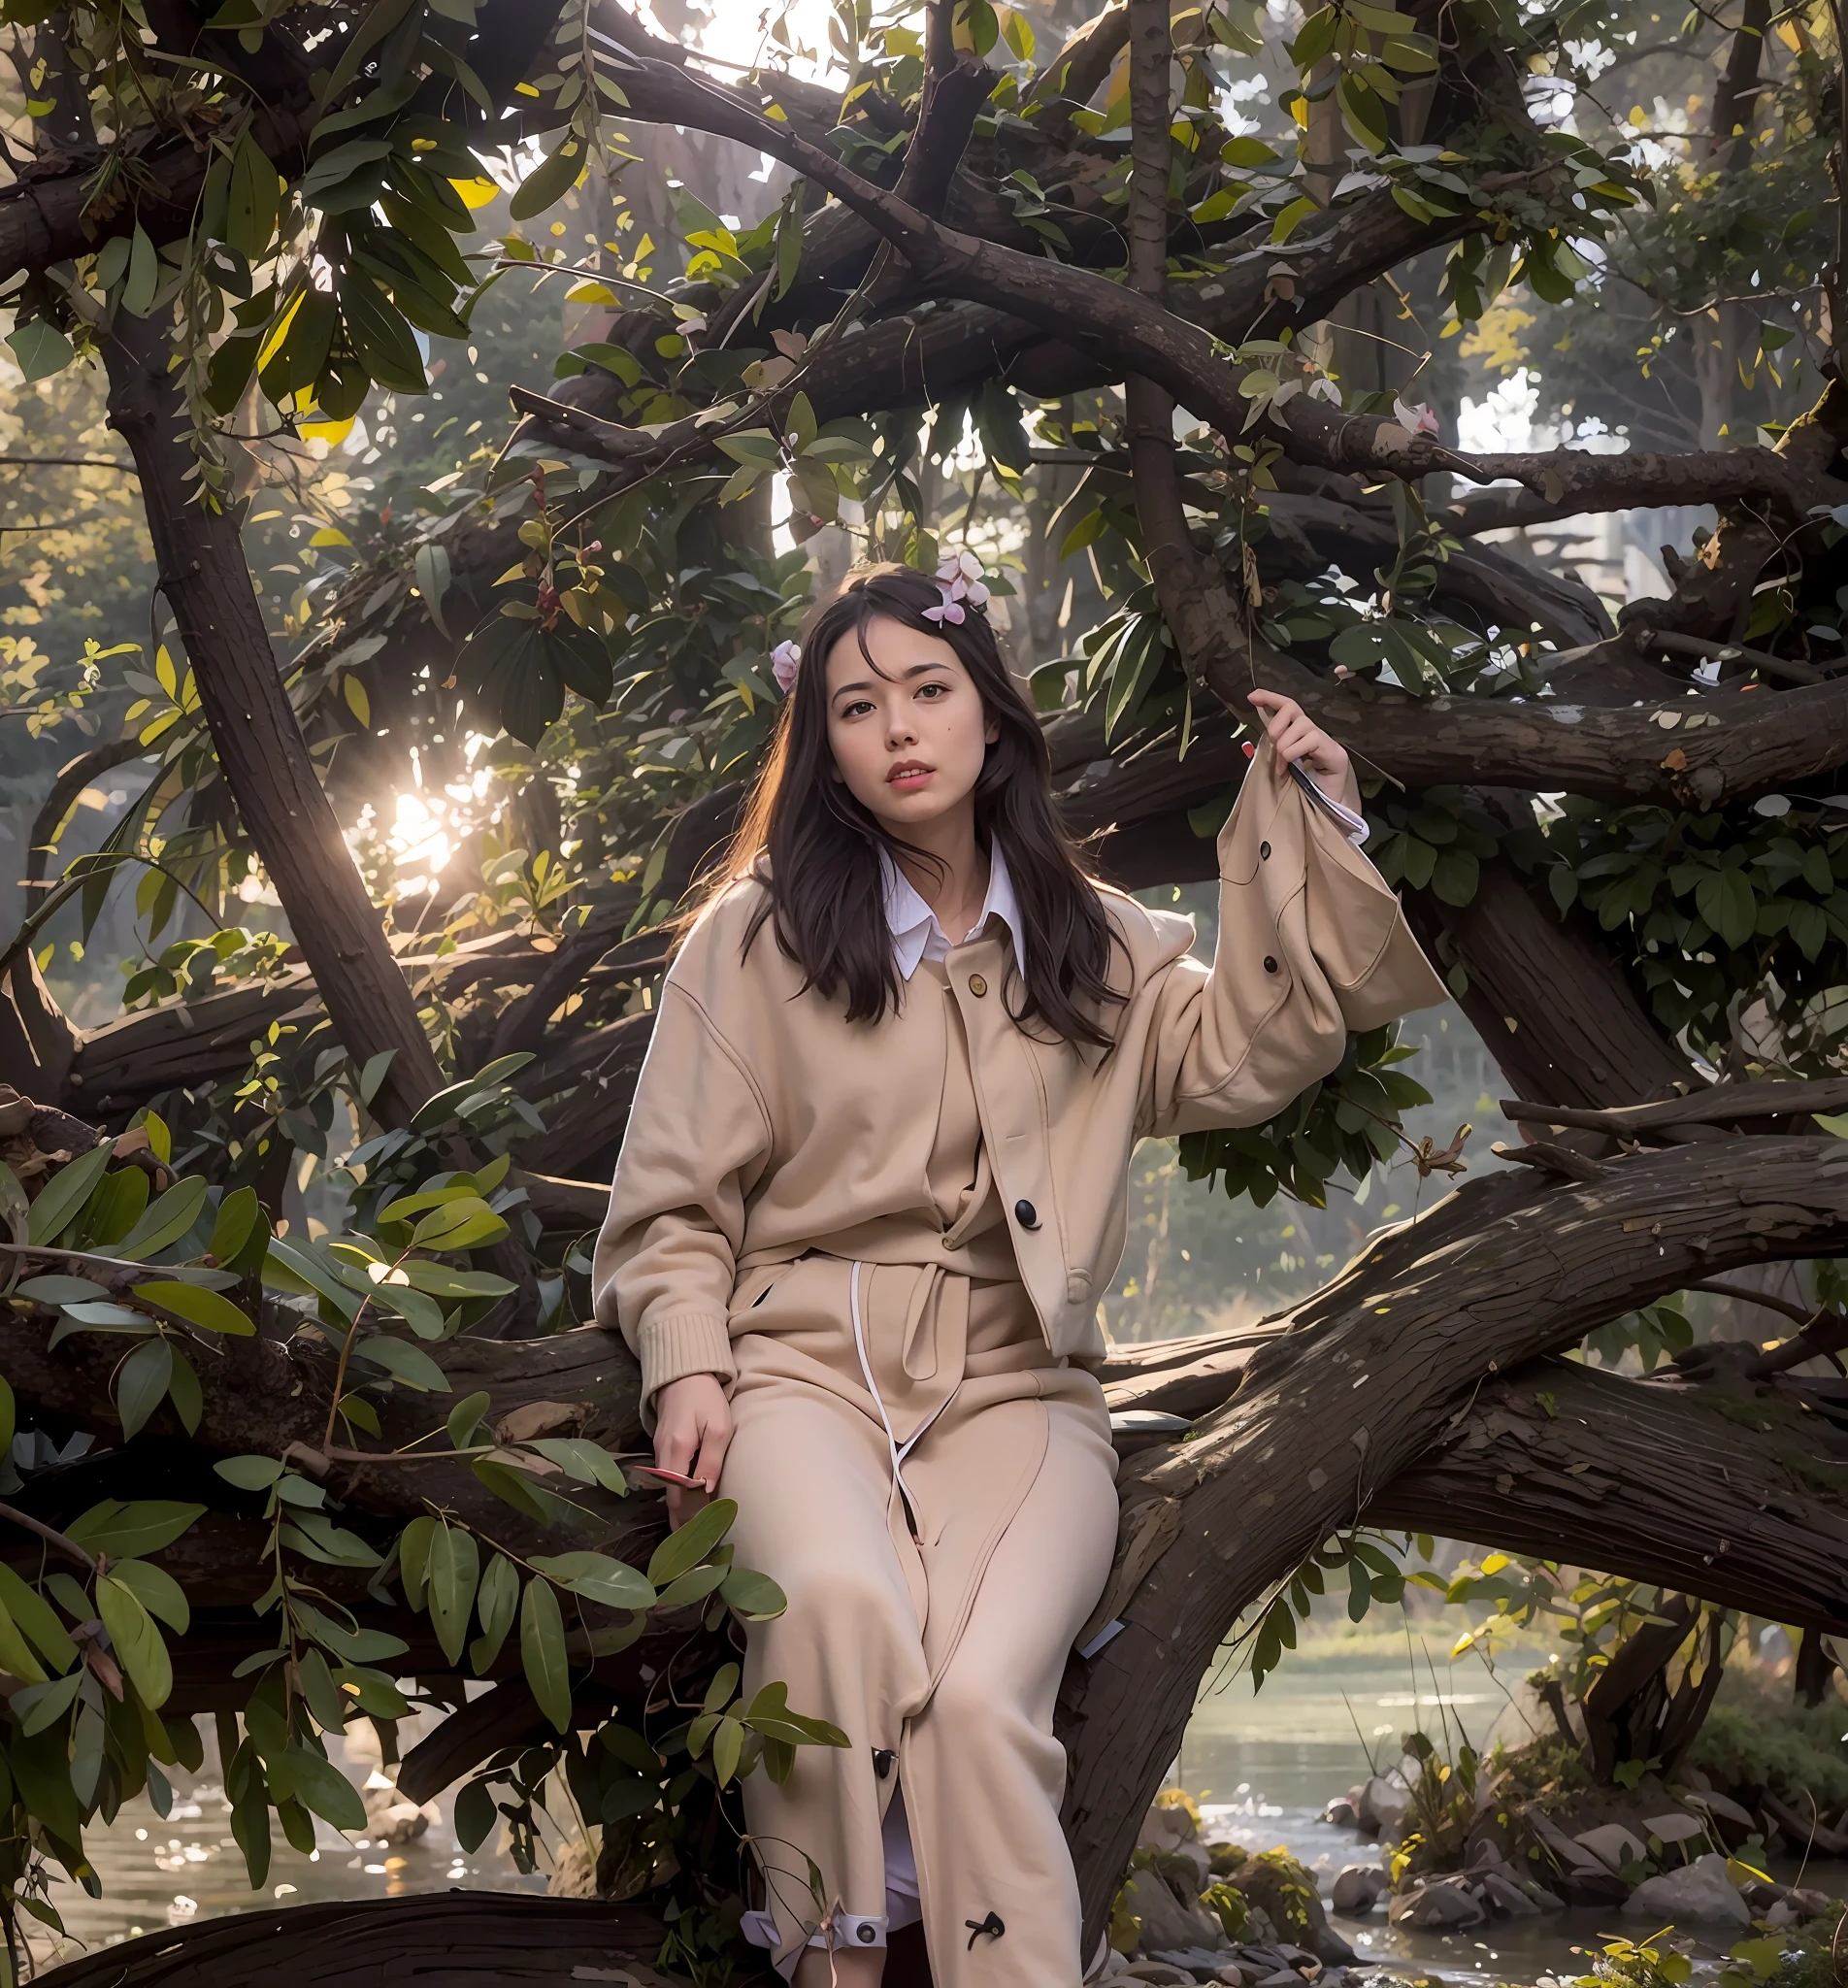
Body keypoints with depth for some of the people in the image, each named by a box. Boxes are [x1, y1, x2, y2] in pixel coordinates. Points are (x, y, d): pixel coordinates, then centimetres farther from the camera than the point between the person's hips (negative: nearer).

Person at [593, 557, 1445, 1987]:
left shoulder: (1092, 942, 17)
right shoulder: (757, 935, 7)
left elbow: (1245, 1049, 8)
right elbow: (674, 1205, 8)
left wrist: (1307, 831, 6)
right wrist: (688, 1367, -9)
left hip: (1016, 1388, 2)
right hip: (806, 1364, -2)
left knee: (979, 1701, -27)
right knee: (840, 1603, -35)